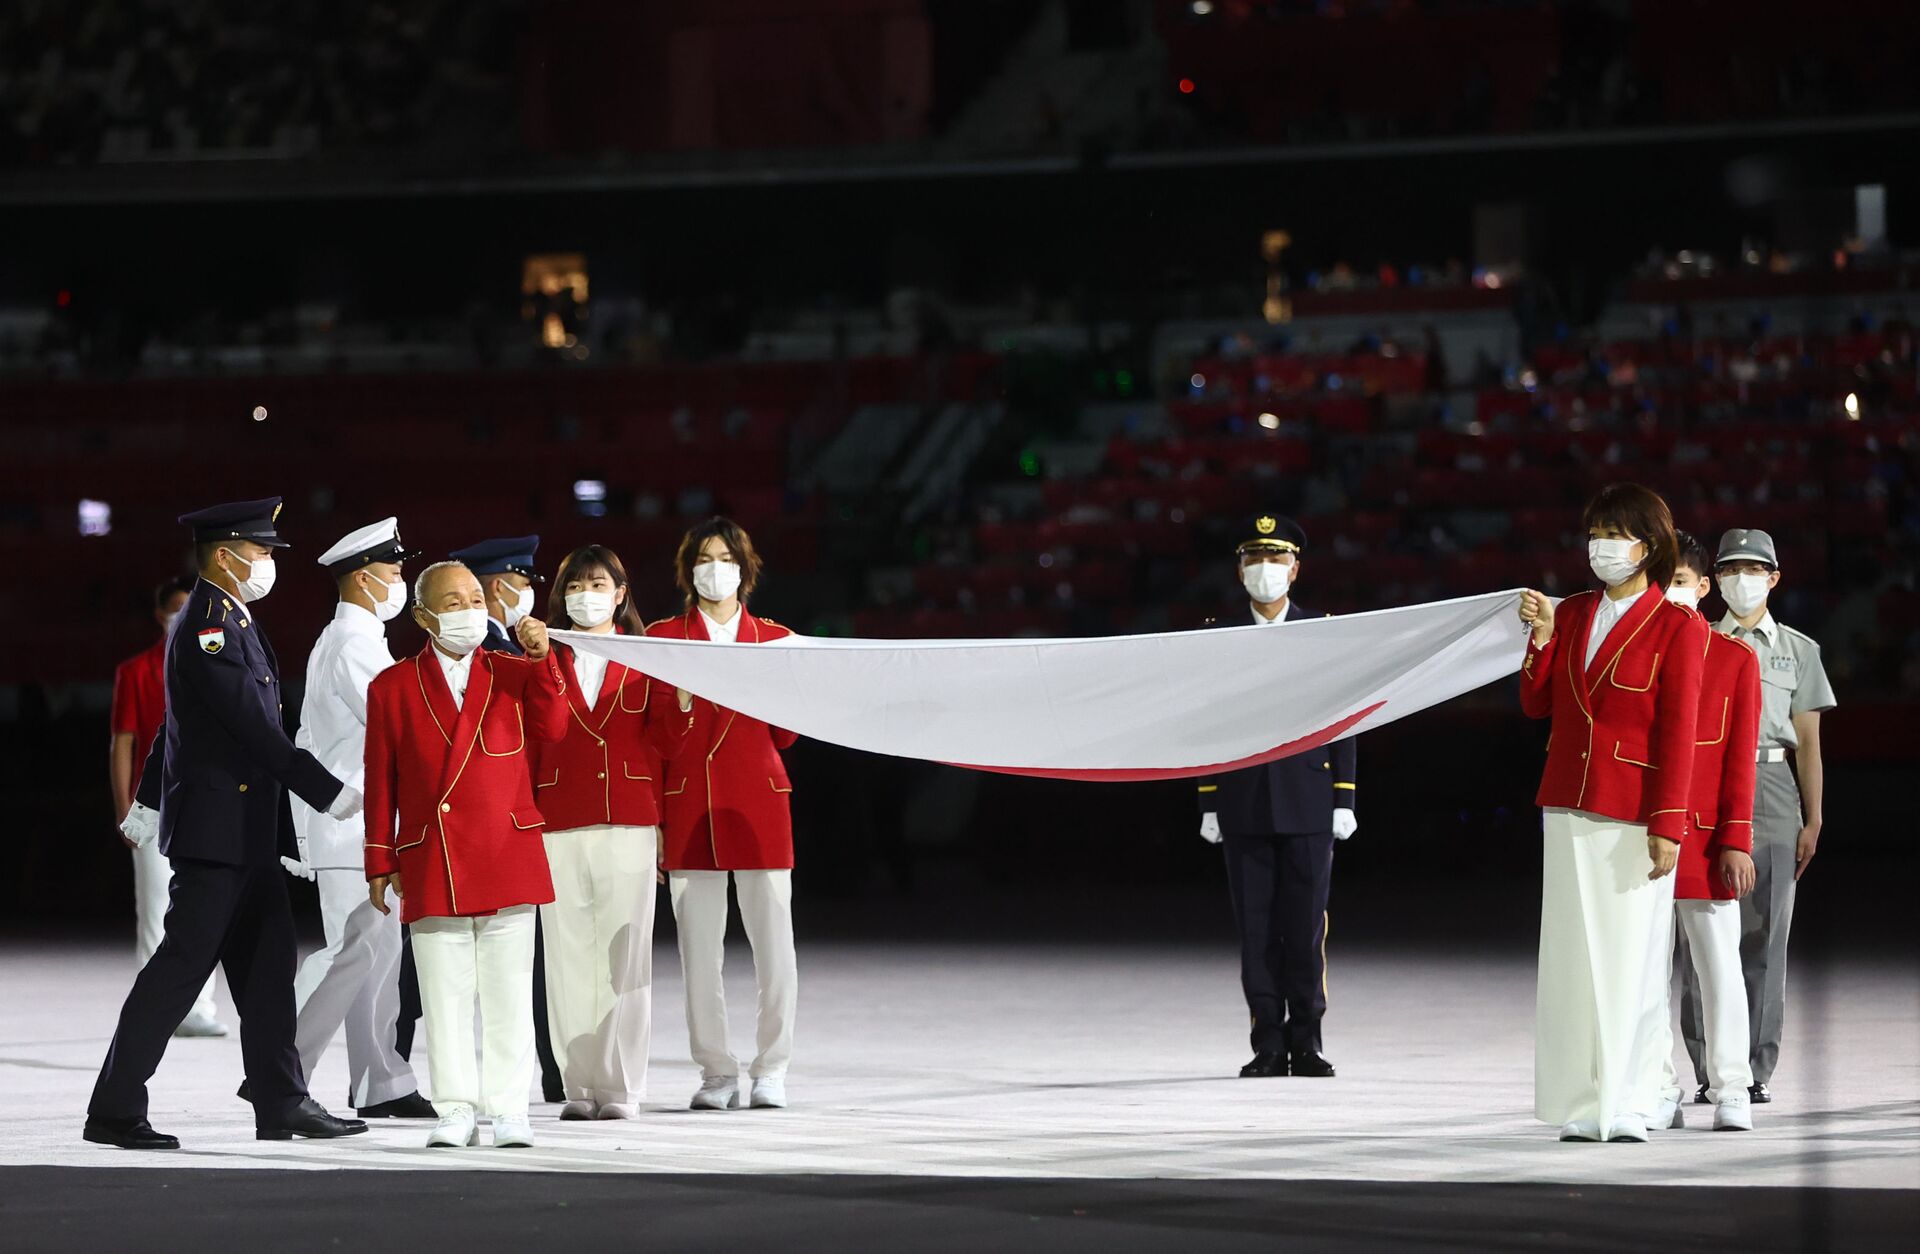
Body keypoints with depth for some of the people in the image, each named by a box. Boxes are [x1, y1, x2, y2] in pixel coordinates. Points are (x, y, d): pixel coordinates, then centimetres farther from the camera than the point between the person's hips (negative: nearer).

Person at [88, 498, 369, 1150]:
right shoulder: (206, 629, -18)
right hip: (217, 826, -10)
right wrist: (333, 796, -20)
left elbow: (174, 725, 24)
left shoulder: (231, 621, 14)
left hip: (248, 830, 10)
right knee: (183, 962, -8)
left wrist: (150, 802, 32)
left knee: (268, 961, 10)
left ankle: (282, 1105, 15)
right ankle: (115, 1112, -5)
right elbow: (256, 730, -22)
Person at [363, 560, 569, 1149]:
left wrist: (541, 660, -17)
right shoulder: (392, 688, 7)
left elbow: (552, 727, -8)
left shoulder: (515, 674, 10)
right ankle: (456, 1110, 7)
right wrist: (381, 862, 5)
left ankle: (507, 1110, 6)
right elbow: (380, 782, 7)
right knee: (446, 993, 1)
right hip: (432, 866, 0)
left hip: (508, 856, 0)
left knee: (508, 992, 1)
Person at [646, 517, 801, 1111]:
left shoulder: (775, 640, 11)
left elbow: (785, 736, 8)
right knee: (699, 948, -2)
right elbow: (660, 743, 4)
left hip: (758, 802, 0)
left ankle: (771, 1072, 5)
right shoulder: (664, 637, 8)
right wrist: (682, 702, -15)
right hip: (689, 807, 0)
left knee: (774, 944, -4)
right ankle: (717, 1073, 6)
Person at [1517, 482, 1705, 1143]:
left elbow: (1676, 733, -8)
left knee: (1628, 958, -4)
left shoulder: (1678, 628, -4)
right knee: (1575, 956, 2)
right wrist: (1542, 637, -2)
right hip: (1569, 809, 5)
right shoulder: (1572, 614, 13)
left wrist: (1667, 827, -13)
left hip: (1634, 815, -5)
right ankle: (1583, 1105, 5)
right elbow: (1537, 705, 13)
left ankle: (1625, 1107, 0)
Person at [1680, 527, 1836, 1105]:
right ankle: (1709, 1070, -4)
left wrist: (1813, 821, 3)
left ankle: (1757, 1069, 2)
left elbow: (1808, 743, 10)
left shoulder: (1798, 650, 13)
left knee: (1765, 934, -2)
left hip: (1772, 793, 0)